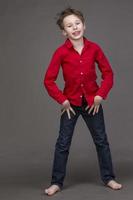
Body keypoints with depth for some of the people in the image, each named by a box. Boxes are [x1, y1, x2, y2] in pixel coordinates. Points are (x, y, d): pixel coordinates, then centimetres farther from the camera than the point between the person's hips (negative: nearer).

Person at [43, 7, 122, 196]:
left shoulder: (94, 48, -7)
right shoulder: (61, 52, -12)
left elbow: (108, 73, 0)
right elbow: (48, 80, -10)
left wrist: (100, 96, -8)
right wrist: (63, 100, -12)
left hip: (92, 102, 2)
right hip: (71, 103, -1)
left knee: (101, 140, 10)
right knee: (63, 143, 4)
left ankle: (109, 178, 25)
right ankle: (57, 182, 15)